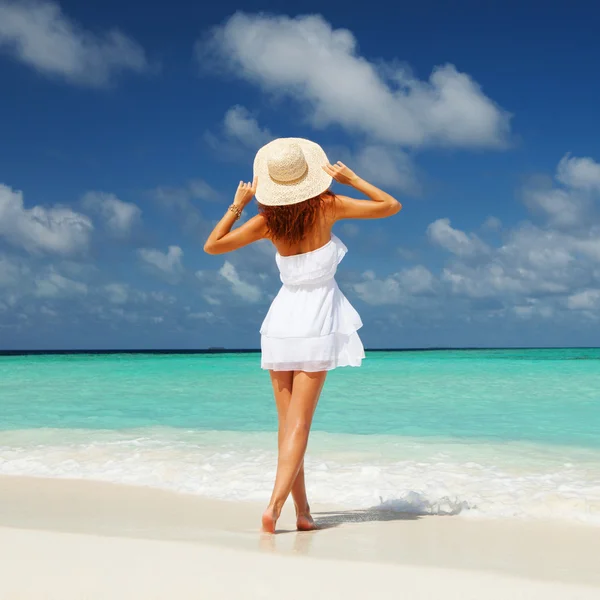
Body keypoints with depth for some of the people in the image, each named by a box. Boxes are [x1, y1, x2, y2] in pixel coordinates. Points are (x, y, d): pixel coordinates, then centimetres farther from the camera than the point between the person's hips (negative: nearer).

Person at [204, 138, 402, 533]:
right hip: (317, 324, -3)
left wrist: (237, 205, 9)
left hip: (282, 320, 3)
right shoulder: (327, 207, -6)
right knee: (299, 423, -5)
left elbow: (212, 245, 5)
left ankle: (302, 510, 13)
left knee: (287, 423, 10)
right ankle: (275, 503, -18)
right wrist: (350, 178, 3)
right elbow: (391, 206, 0)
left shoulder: (268, 221, -1)